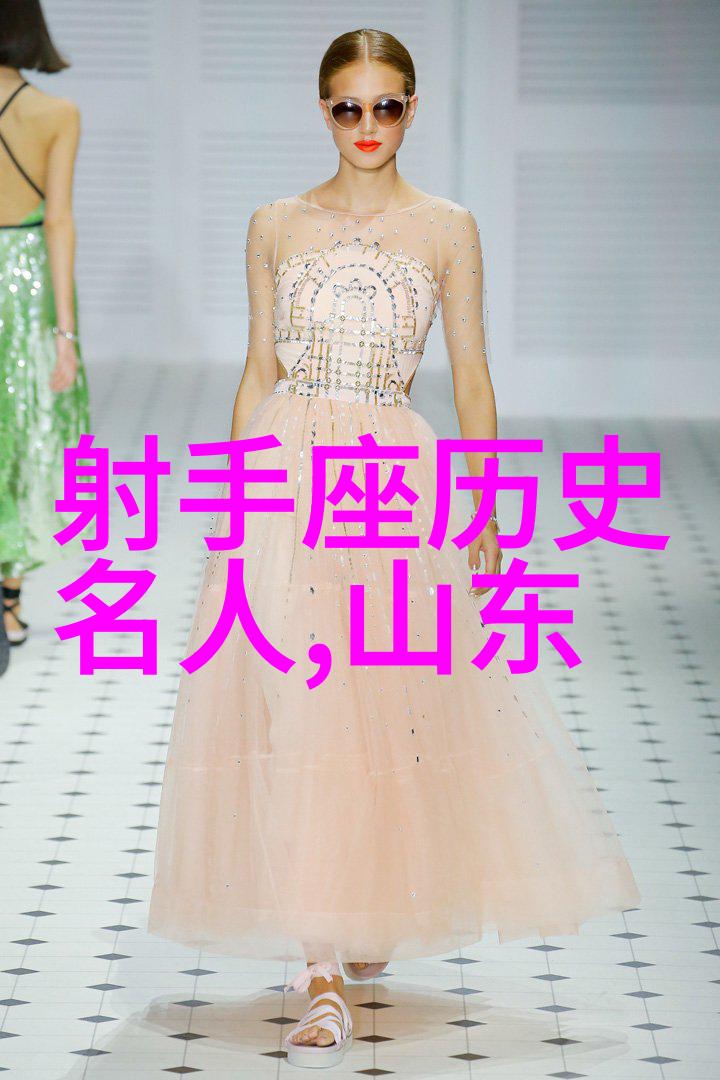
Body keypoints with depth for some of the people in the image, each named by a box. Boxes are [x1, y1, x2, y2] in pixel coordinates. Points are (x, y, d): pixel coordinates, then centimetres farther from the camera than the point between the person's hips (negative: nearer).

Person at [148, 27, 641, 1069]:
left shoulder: (447, 229, 5)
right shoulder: (276, 226, 7)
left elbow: (471, 376, 6)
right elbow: (258, 369, 11)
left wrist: (485, 504, 1)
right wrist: (236, 497, 7)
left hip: (397, 480, 0)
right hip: (285, 479, 0)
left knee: (396, 702, 2)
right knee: (297, 708, -6)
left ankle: (383, 911, 28)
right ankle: (324, 975, -2)